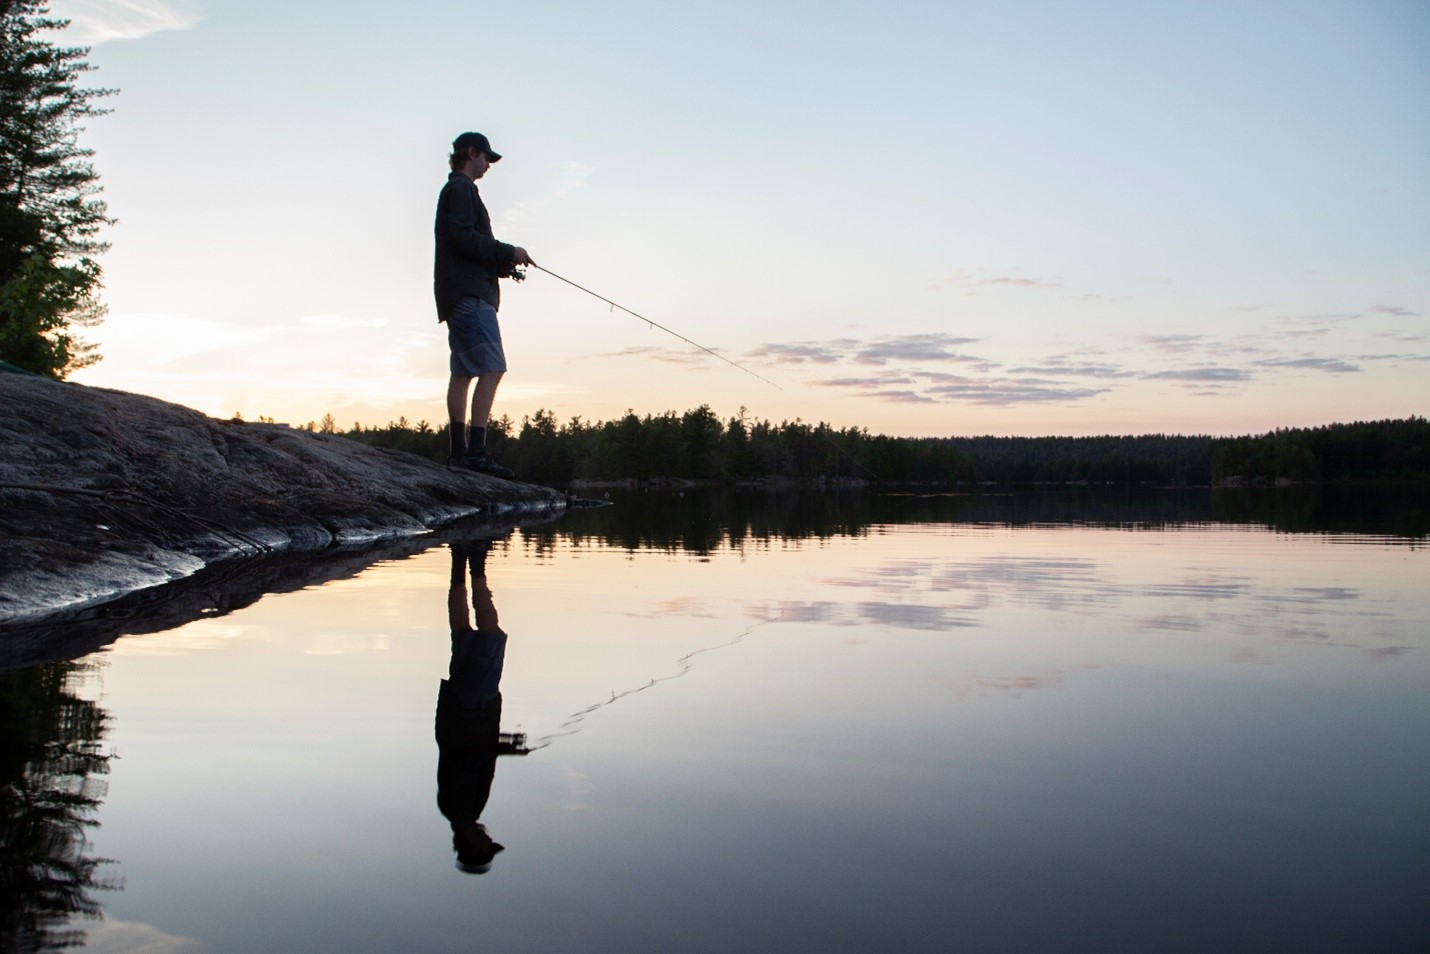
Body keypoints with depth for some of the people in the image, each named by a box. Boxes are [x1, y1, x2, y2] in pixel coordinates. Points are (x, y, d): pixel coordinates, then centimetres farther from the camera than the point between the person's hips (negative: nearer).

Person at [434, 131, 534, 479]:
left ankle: (457, 450, 7)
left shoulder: (454, 190, 27)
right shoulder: (462, 189, -4)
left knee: (463, 373, 7)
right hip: (470, 294, -11)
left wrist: (502, 264, 13)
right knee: (491, 368, -16)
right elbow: (462, 237, -17)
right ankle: (475, 450, -21)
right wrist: (507, 253, -12)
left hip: (458, 296, 11)